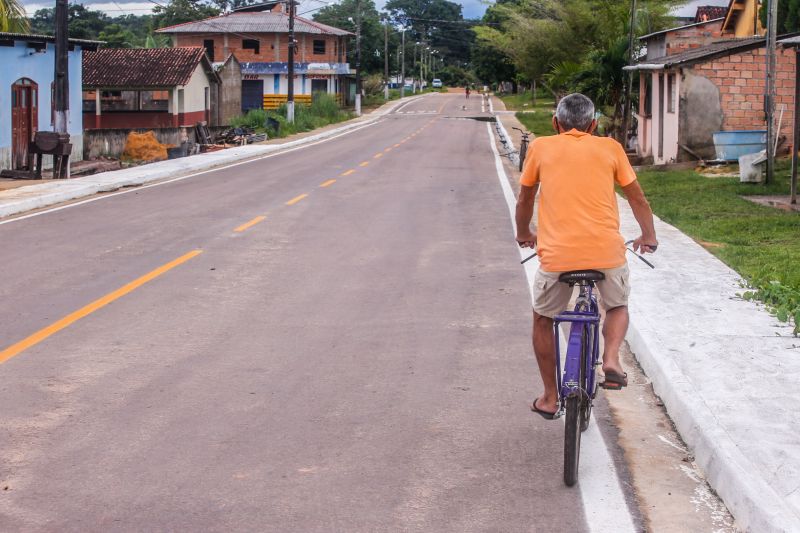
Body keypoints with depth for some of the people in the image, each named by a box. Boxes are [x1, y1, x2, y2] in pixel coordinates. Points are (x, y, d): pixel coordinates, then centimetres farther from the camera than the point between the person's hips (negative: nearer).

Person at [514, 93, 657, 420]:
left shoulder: (540, 148, 10)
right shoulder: (610, 148, 11)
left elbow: (525, 199, 22)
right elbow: (637, 198, 19)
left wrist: (524, 234, 40)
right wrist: (648, 237, 35)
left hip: (556, 254, -1)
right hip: (607, 251, 1)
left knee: (543, 319, 23)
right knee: (617, 306, 29)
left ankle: (550, 397, 25)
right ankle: (611, 359, 2)